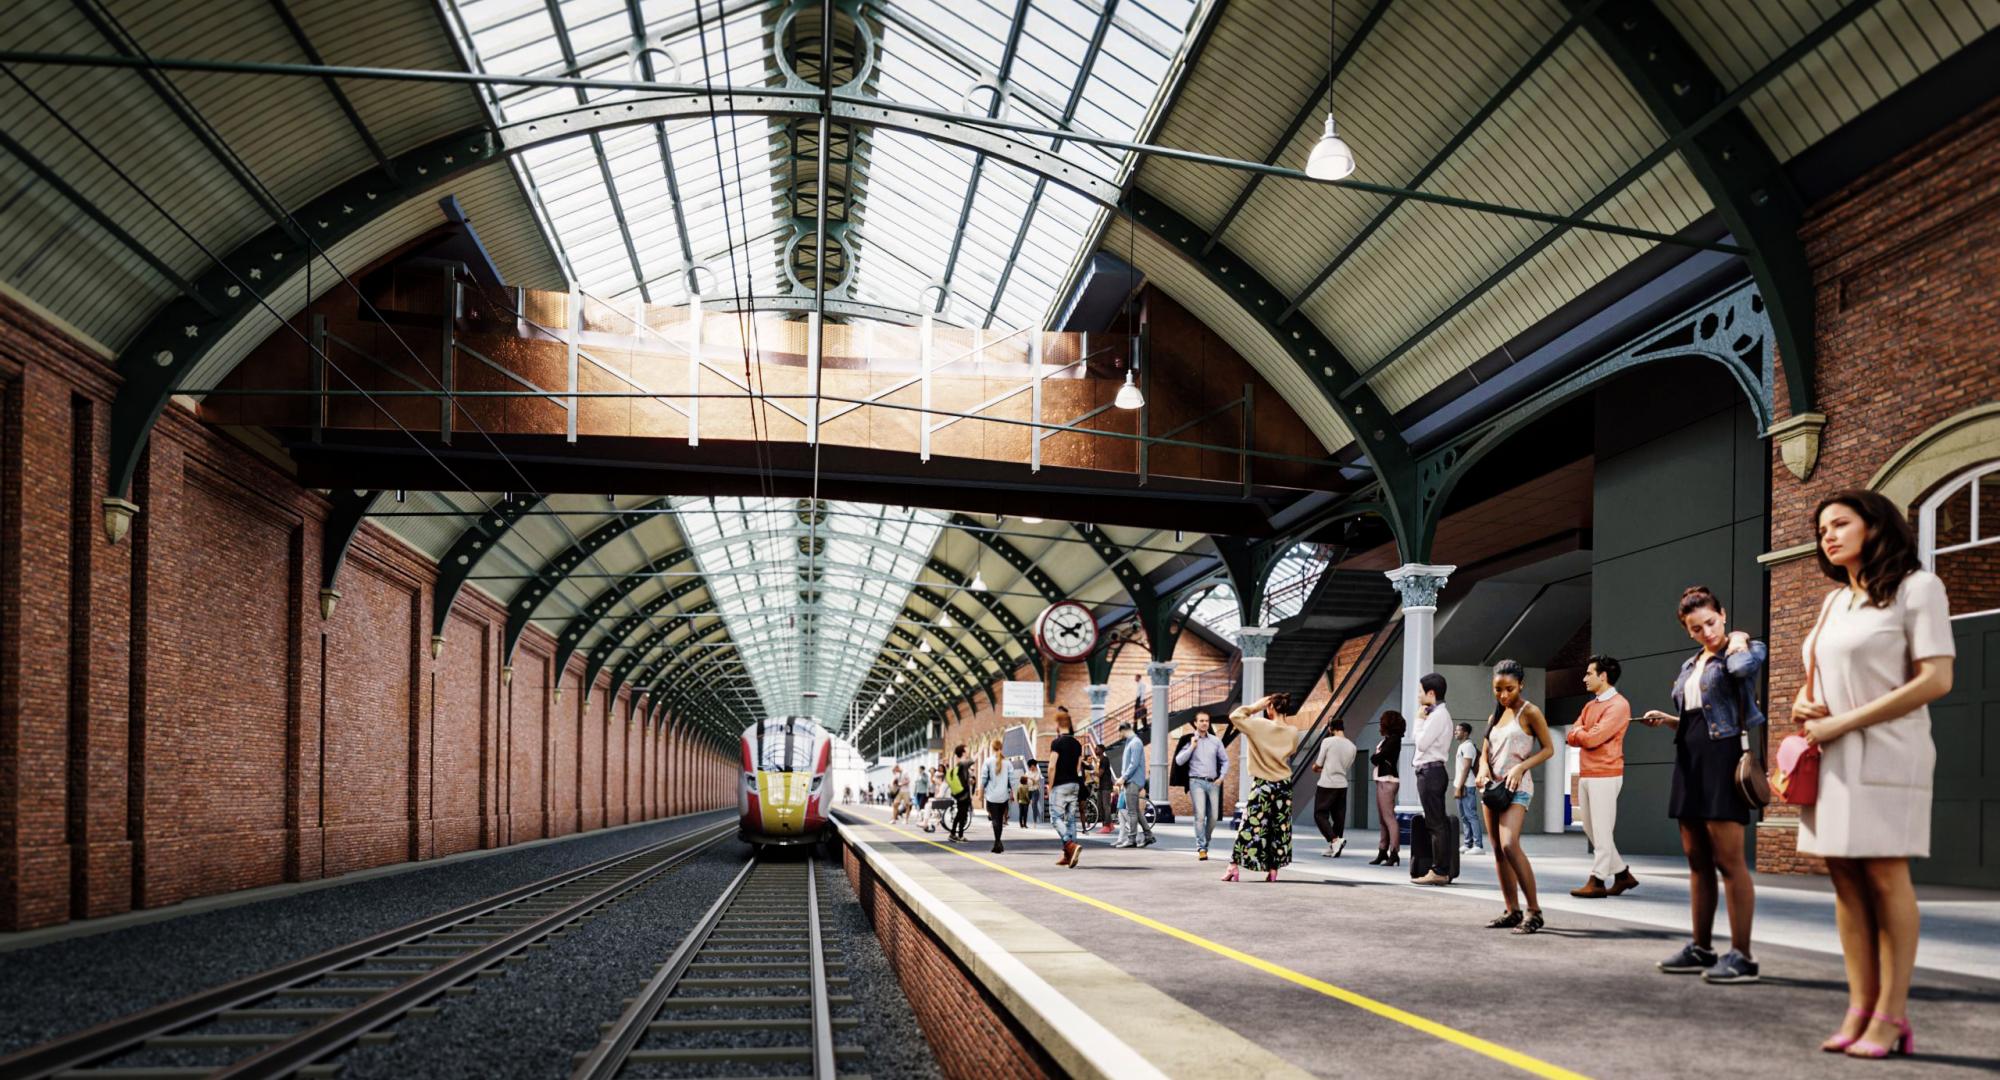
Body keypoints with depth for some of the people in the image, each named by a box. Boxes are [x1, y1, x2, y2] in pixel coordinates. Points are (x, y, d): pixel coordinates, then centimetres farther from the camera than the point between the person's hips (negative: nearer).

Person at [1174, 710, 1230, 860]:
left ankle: (1204, 845, 18)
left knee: (1213, 817, 1)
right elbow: (1179, 760, -3)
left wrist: (1221, 777, 5)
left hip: (1213, 783, 3)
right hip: (1197, 781, -3)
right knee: (1200, 815, -16)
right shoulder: (1190, 740, 4)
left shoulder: (1216, 741, 11)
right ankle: (1201, 848, -15)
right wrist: (1192, 747, -8)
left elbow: (1225, 761, 17)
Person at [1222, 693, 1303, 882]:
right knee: (1280, 828, 8)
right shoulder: (1293, 732, -1)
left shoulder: (1260, 726, -12)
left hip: (1262, 785, -3)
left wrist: (1255, 706, -1)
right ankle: (1273, 870, 8)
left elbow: (1235, 715, -6)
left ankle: (1234, 868, -3)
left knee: (1250, 826, 0)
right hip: (1284, 785, 3)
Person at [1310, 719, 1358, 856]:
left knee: (1320, 815, 2)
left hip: (1326, 785, -5)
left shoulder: (1328, 741, -10)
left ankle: (1335, 840, -15)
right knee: (1338, 817, 9)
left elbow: (1318, 764, -7)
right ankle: (1334, 849, 11)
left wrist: (1315, 767, 18)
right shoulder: (1352, 746, 7)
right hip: (1342, 785, 5)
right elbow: (1348, 767, 15)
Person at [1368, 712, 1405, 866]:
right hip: (1381, 780, 10)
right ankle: (1383, 852, 13)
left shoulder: (1393, 739, -10)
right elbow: (1375, 758, 15)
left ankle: (1394, 853, -14)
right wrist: (1376, 758, -3)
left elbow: (1375, 758, -14)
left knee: (1389, 817, -12)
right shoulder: (1386, 739, 18)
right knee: (1383, 818, 10)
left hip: (1388, 781, -10)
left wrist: (1375, 757, 4)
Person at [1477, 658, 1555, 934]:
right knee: (1498, 850, 5)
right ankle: (1512, 911, 11)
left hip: (1517, 787, -7)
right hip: (1492, 786, 7)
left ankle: (1534, 911, -16)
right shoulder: (1495, 717, 15)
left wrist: (1520, 767, -17)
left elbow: (1548, 749, -5)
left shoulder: (1529, 712, -4)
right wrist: (1483, 769, -5)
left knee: (1510, 845, -22)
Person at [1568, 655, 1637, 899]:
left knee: (1601, 831, -6)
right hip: (1585, 775, 9)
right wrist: (1583, 733, -8)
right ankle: (1622, 873, 21)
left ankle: (1597, 881, -3)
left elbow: (1593, 737, -17)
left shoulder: (1618, 705, -10)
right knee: (1590, 829, 12)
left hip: (1605, 775, -9)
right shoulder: (1590, 705, 18)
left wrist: (1579, 732, 2)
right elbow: (1572, 737, 11)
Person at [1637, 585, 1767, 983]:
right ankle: (1700, 948, 17)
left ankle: (1741, 956, -5)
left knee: (1728, 860, -9)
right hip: (1689, 760, 8)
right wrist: (1666, 720, 7)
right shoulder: (1690, 666, 19)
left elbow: (1742, 667, -28)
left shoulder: (1747, 648, -1)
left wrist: (1737, 640, -9)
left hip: (1724, 757, -8)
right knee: (1697, 860, 10)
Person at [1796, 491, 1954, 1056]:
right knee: (1845, 879, 3)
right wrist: (1803, 702, 3)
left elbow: (1936, 680, -11)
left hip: (1883, 753, -6)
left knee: (1885, 877, -6)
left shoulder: (1916, 586, -2)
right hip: (1830, 757, 7)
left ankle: (1892, 1014, -1)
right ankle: (1860, 1009, 6)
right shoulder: (1834, 601, 19)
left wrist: (1842, 723, -13)